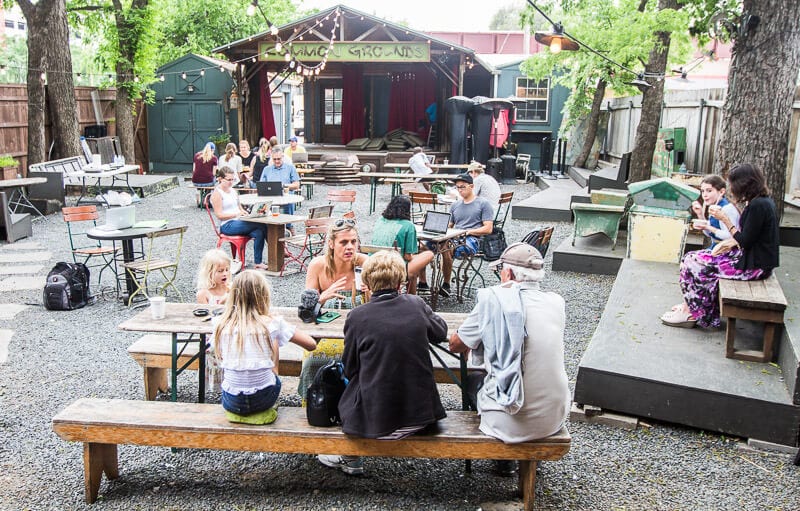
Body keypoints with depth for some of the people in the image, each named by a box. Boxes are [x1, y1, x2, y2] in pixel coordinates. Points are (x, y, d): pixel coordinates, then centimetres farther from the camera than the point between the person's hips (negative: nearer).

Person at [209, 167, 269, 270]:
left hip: (238, 223, 7)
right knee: (261, 225, -25)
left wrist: (244, 212, 1)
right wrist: (236, 214, -21)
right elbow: (219, 215, -12)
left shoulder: (233, 191, 19)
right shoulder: (217, 193, -5)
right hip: (227, 226, -7)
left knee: (258, 232, -25)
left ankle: (258, 263, -23)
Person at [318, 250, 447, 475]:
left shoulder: (357, 317, -13)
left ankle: (350, 459, 41)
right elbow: (441, 332, 14)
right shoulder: (416, 305, -6)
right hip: (421, 414, 3)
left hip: (375, 419, -2)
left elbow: (349, 368, -1)